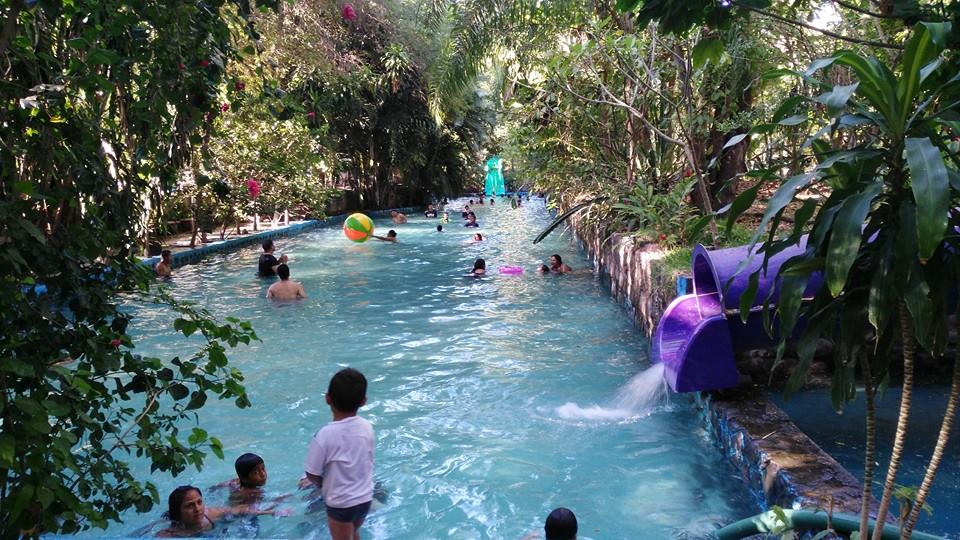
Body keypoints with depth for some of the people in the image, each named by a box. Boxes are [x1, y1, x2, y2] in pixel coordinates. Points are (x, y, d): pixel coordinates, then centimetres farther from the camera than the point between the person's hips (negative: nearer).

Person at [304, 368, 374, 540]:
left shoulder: (325, 435, -24)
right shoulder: (367, 427, -8)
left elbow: (312, 475, -15)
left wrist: (322, 484, 6)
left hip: (341, 503, -5)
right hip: (365, 498, 5)